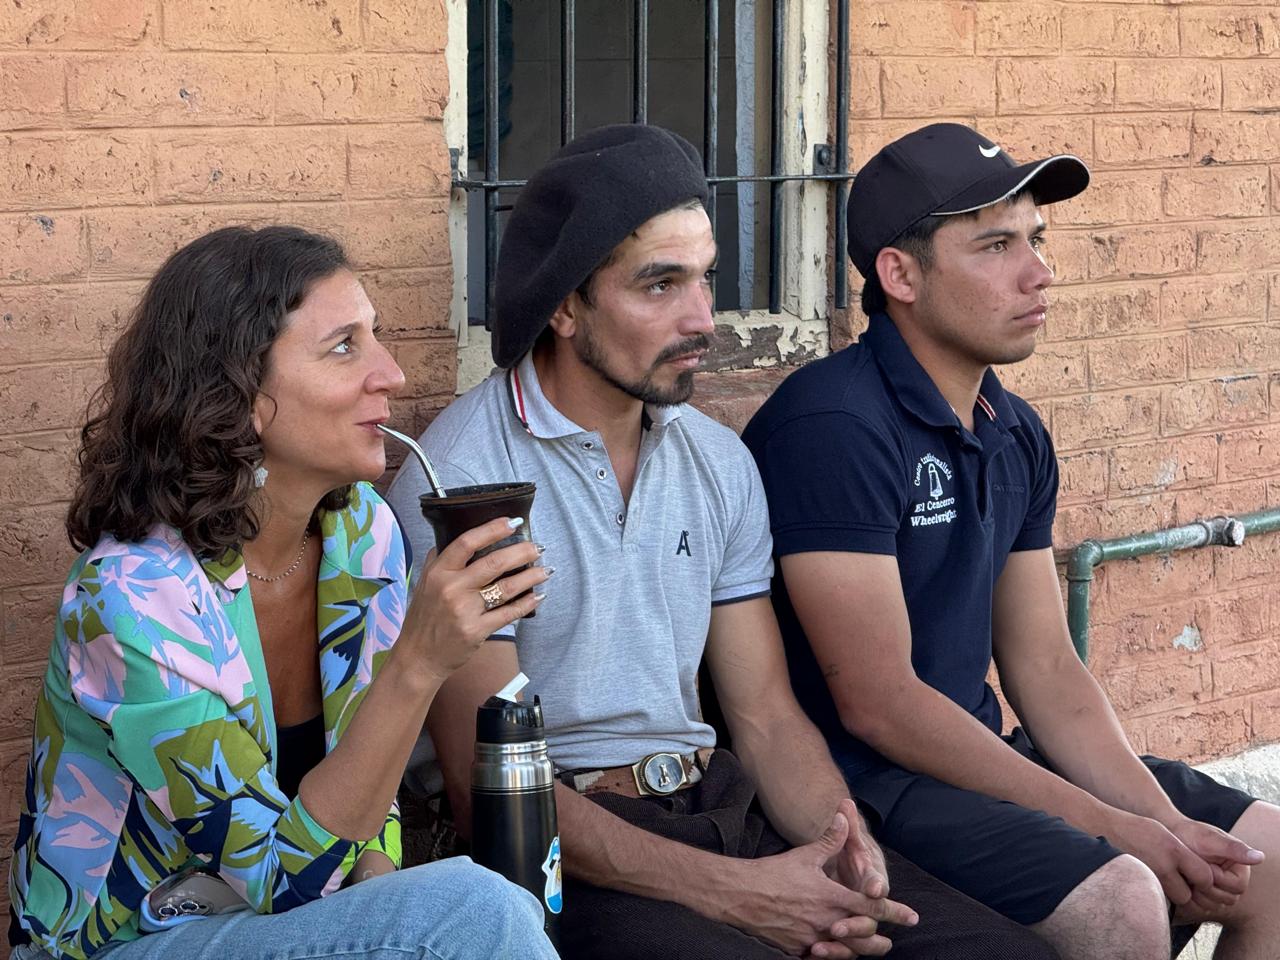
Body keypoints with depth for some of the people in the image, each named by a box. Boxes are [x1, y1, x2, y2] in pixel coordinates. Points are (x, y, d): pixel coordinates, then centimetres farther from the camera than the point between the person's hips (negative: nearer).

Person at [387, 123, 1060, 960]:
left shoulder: (720, 462, 12)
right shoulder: (461, 480, -10)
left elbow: (766, 717, 13)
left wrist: (849, 848, -10)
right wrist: (730, 891, -21)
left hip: (722, 801, 6)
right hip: (573, 849, -6)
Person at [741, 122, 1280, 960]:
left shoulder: (1015, 435, 10)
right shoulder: (834, 427, -18)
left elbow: (1045, 669, 10)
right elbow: (877, 703, -21)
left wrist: (1166, 823, -6)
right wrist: (1110, 827, -19)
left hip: (975, 749, 9)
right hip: (858, 776, -9)